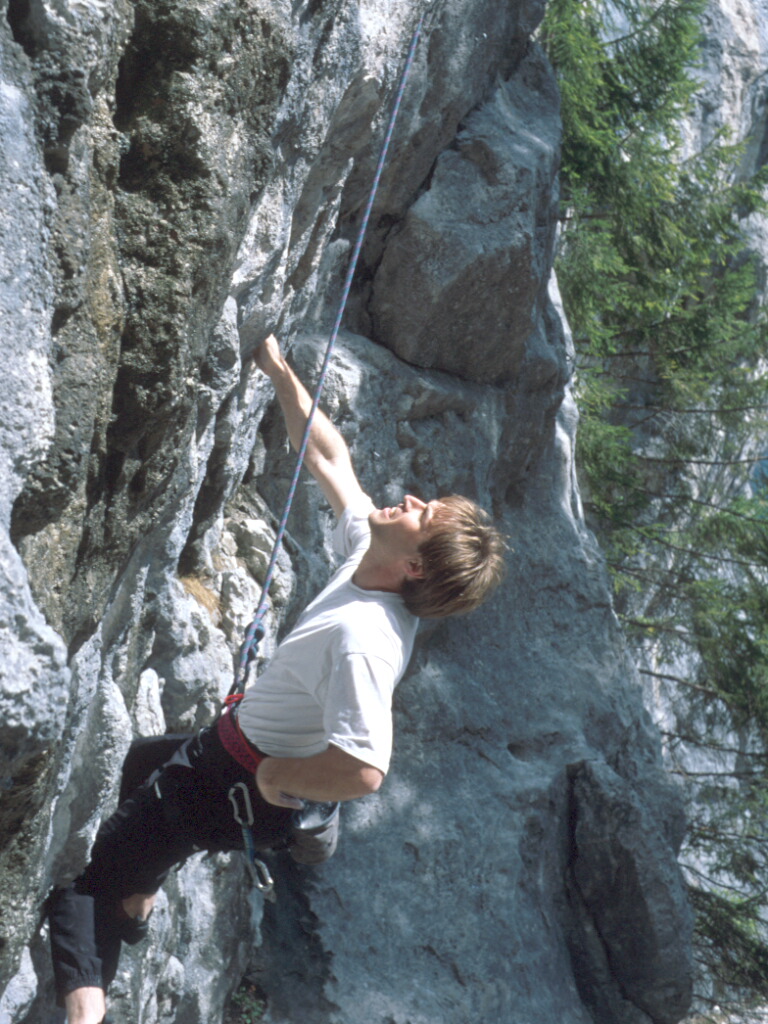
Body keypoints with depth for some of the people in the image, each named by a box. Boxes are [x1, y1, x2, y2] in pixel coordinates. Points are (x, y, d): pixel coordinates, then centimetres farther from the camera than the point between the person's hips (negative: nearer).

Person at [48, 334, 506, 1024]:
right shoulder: (366, 554, -12)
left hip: (235, 788, -10)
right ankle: (137, 900, 55)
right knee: (143, 761, 37)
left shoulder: (362, 639, -38)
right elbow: (328, 458, 3)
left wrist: (275, 777, -30)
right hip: (238, 741, 10)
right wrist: (281, 373, 4)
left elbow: (364, 770, -48)